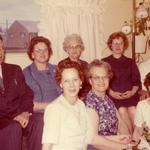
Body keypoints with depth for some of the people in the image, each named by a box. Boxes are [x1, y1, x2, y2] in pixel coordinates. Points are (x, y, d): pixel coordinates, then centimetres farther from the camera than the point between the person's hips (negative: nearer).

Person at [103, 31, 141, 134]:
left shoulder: (130, 62, 21)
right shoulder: (104, 62, 13)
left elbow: (137, 81, 14)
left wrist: (132, 92, -5)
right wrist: (111, 93, -10)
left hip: (130, 94, 2)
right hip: (113, 95, -2)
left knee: (134, 110, -23)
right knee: (122, 110, -25)